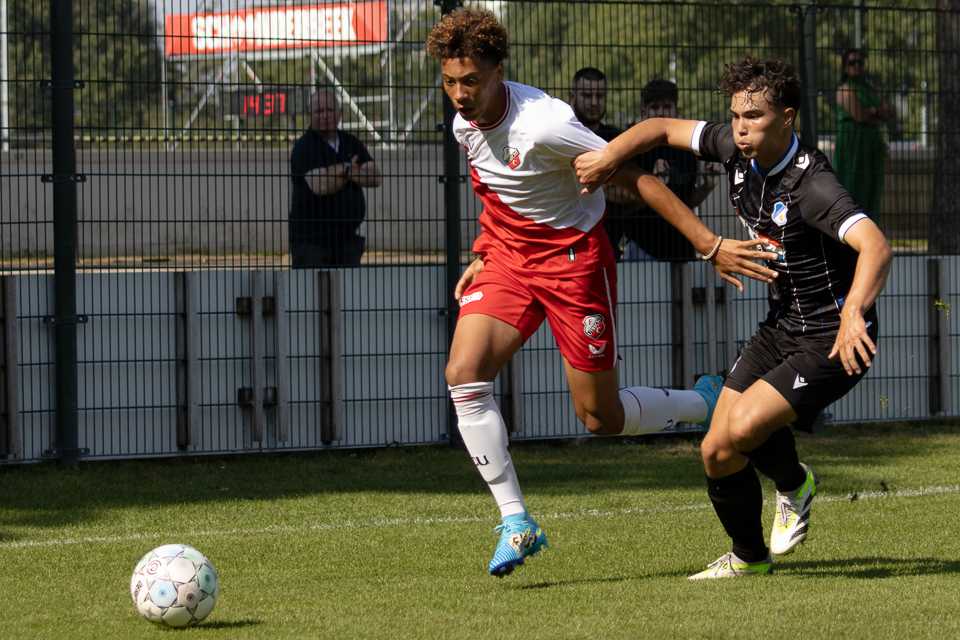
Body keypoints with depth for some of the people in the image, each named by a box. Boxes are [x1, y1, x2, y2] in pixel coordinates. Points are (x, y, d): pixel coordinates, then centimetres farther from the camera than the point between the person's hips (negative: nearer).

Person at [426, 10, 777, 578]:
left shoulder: (542, 124, -27)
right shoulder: (466, 124, -3)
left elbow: (637, 180, -23)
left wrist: (710, 245, -25)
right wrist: (483, 255, 14)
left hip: (573, 258, -6)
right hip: (508, 256, 6)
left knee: (601, 418, -1)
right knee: (464, 373, -16)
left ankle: (707, 403, 30)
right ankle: (517, 523, -8)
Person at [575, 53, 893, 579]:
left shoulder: (811, 185, -29)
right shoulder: (737, 150, -6)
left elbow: (876, 247, -42)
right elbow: (663, 129, 8)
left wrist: (853, 312, -58)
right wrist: (609, 155, -9)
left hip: (834, 341, -8)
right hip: (781, 326, 8)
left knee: (742, 428, -24)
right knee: (717, 453, 4)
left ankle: (794, 483, 8)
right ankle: (748, 557, 29)